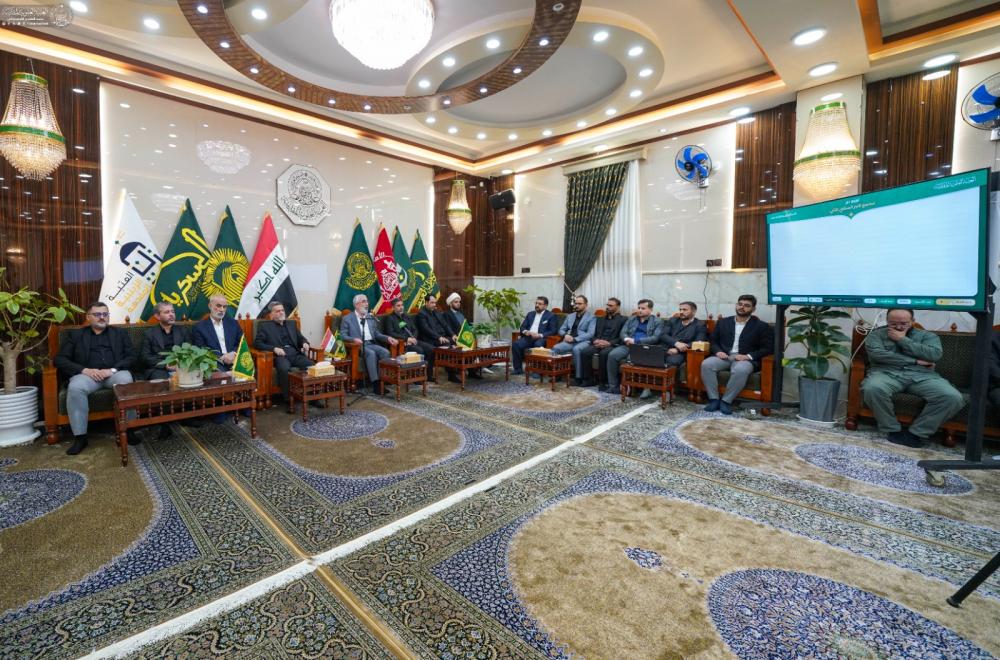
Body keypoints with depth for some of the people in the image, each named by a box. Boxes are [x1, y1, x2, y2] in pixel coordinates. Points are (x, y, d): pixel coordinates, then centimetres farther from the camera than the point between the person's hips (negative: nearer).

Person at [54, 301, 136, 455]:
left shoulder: (120, 333, 18)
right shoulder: (76, 334, 18)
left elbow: (132, 356, 7)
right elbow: (60, 359, 8)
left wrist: (113, 369, -12)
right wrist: (84, 370, -11)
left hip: (115, 373, -1)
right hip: (88, 374, 1)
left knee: (126, 382, -34)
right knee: (75, 388, -32)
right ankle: (80, 436, -22)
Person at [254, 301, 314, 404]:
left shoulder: (291, 324, 25)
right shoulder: (264, 326, 12)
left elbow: (300, 338, 26)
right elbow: (257, 343, 2)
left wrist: (305, 343, 1)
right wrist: (274, 348, -14)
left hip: (296, 354, 4)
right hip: (280, 356, -3)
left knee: (312, 365, -26)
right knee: (284, 369, -38)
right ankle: (288, 399, -26)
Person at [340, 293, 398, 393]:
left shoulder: (371, 318, 22)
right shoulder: (347, 319, 7)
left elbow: (377, 334, 20)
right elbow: (343, 336, -2)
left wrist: (388, 338, 1)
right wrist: (354, 339, -23)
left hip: (371, 344, 5)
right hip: (358, 345, -4)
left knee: (385, 352, -25)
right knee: (371, 353, -34)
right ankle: (375, 383, -33)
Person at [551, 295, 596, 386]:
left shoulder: (591, 317, 3)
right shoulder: (570, 316, 21)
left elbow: (590, 334, -9)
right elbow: (561, 330, 20)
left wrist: (574, 339, -18)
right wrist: (565, 335, -5)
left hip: (583, 342, -5)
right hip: (569, 341, 5)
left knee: (576, 349, -38)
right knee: (555, 348, -24)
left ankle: (579, 377, -26)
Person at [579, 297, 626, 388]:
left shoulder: (623, 320, 8)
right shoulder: (600, 319, 25)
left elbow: (622, 337, -3)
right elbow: (594, 334, 19)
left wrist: (609, 343, -17)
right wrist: (595, 340, -4)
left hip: (612, 345, -5)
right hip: (598, 344, 5)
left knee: (604, 353, -37)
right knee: (584, 352, -24)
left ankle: (602, 381, -24)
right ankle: (588, 379, -13)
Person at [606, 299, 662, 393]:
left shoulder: (656, 321, 6)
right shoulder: (631, 319, 20)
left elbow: (656, 338, -7)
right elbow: (623, 332, 13)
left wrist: (636, 341, -14)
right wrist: (627, 339, -12)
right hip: (628, 345, 5)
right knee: (612, 355, -24)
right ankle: (613, 385, -17)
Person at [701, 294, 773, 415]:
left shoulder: (762, 326, 9)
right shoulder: (723, 322, 18)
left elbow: (768, 348, 1)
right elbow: (713, 341, 17)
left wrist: (748, 356, -14)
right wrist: (718, 351, -6)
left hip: (745, 359, -3)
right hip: (724, 356, 3)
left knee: (740, 370, -39)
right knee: (706, 364, -30)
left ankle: (726, 401, -23)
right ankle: (714, 399, -22)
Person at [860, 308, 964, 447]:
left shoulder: (928, 336, 19)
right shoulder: (876, 334, 13)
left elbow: (935, 355, -2)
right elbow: (877, 354, -7)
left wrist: (903, 340, -1)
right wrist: (915, 361, -3)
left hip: (922, 375, 3)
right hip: (886, 373, -3)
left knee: (953, 397, -26)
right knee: (872, 389, -38)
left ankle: (916, 433, -11)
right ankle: (892, 431, -16)